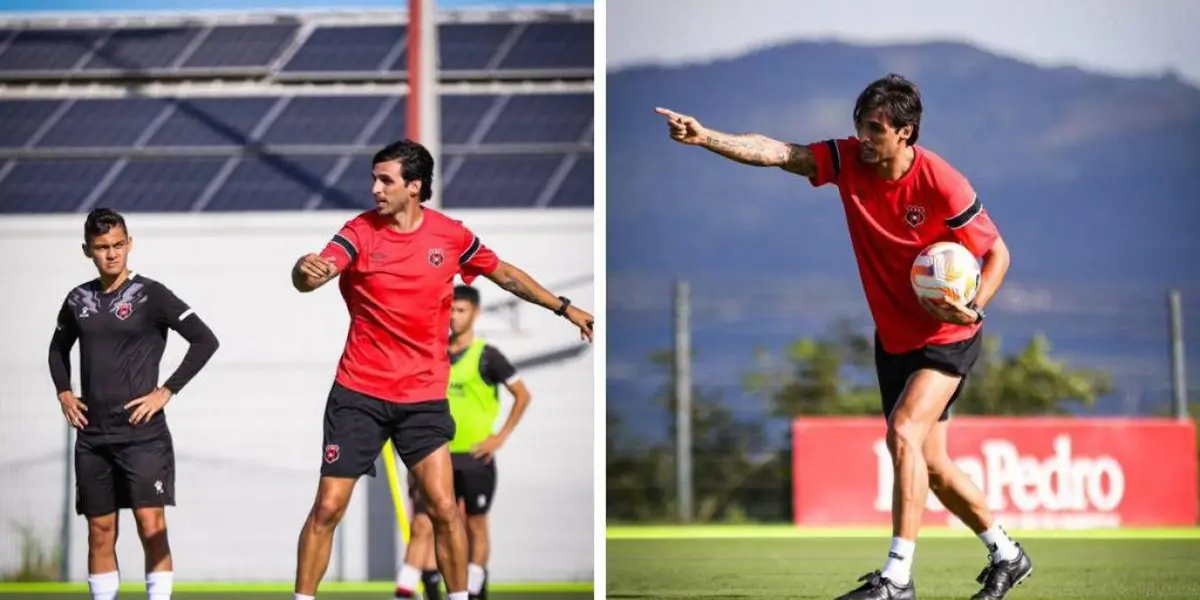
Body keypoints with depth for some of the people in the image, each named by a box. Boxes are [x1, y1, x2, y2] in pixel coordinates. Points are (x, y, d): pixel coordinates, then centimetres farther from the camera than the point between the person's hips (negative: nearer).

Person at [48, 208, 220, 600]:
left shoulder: (150, 295, -5)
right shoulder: (78, 300, 10)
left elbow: (205, 341, -7)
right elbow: (58, 348, 28)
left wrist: (166, 391, -11)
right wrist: (63, 392, 11)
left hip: (142, 433, -5)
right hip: (92, 436, 5)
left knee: (151, 525, -11)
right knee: (100, 532, 6)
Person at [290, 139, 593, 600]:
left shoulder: (451, 235, -1)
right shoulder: (360, 232, -8)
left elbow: (505, 275, 16)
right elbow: (308, 278, -25)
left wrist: (565, 309, 19)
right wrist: (306, 271, -49)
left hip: (424, 395, 1)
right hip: (359, 393, -1)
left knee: (444, 509, -4)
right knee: (327, 508, -4)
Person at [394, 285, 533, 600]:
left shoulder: (486, 356, -4)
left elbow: (522, 396, -1)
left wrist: (500, 436, -6)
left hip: (475, 457, -3)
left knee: (475, 526, 7)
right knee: (423, 524, -8)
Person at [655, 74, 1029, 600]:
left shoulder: (943, 185, -22)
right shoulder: (847, 160, -10)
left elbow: (998, 253, -12)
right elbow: (774, 153, -19)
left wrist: (973, 306, -28)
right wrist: (705, 138, -34)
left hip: (947, 337, -7)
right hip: (894, 336, 7)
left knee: (904, 432, -25)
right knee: (929, 463, 13)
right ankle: (1006, 555, 32)